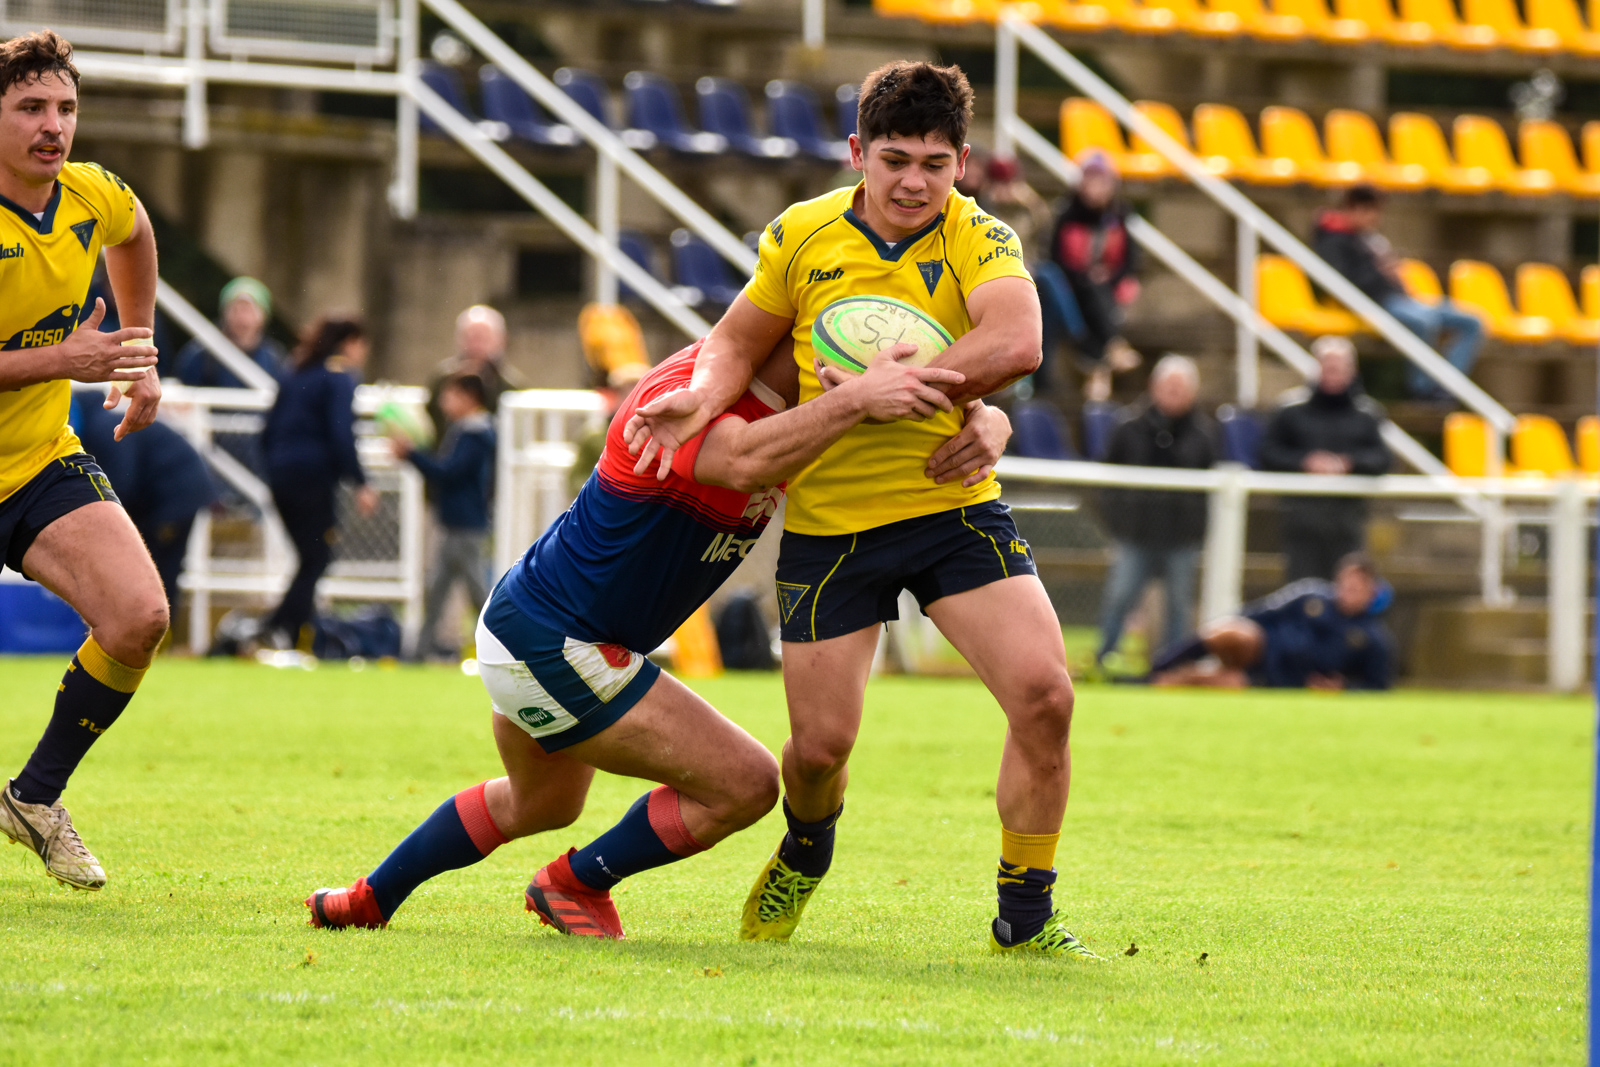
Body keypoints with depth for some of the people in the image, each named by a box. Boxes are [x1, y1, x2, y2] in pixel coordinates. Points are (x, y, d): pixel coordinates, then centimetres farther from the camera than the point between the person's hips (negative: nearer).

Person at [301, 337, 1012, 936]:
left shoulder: (798, 411, -2)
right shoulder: (684, 393, -28)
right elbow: (745, 459, -51)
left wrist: (980, 429, -27)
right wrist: (856, 401, -57)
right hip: (549, 645, -10)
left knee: (540, 804, 34)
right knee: (743, 782, -11)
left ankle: (368, 900, 49)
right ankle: (577, 885, 9)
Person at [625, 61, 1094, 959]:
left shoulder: (981, 241, -9)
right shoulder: (803, 236, -2)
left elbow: (1016, 347, -28)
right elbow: (740, 340, 12)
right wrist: (703, 398, -10)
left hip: (956, 506, -1)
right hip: (829, 523, 1)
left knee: (1044, 694, -16)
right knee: (821, 742, 1)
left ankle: (1026, 918, 1)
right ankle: (806, 855, 39)